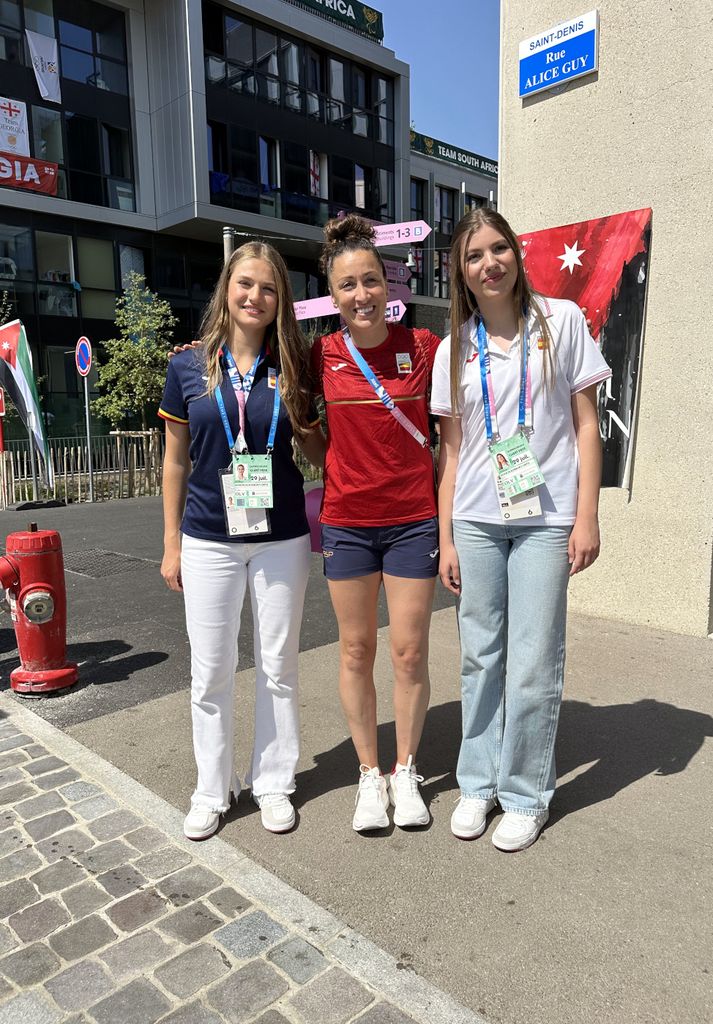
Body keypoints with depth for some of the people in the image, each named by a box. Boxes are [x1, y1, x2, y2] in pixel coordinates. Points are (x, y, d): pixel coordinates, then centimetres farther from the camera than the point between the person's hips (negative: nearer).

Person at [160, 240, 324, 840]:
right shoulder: (189, 367, -1)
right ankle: (212, 789, 30)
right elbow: (176, 460, 4)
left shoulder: (292, 369, 0)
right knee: (211, 671, 9)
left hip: (282, 538, 1)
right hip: (209, 540, 0)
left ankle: (273, 782, 31)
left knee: (278, 667, 11)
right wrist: (171, 544, 4)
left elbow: (316, 448, 8)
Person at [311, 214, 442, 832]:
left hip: (413, 519, -1)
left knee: (410, 651, 6)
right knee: (356, 650, 9)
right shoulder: (323, 355, -1)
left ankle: (406, 772, 27)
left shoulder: (424, 347, -4)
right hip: (346, 521, 1)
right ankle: (370, 774, 28)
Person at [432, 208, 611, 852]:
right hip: (475, 520, 3)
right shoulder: (454, 350, 9)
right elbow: (451, 449, 9)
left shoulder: (561, 321, 3)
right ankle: (478, 784, 27)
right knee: (480, 657, 9)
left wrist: (587, 516, -6)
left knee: (533, 664, 0)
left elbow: (586, 424, 1)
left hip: (545, 518, -2)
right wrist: (446, 539, 5)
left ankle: (526, 795, 20)